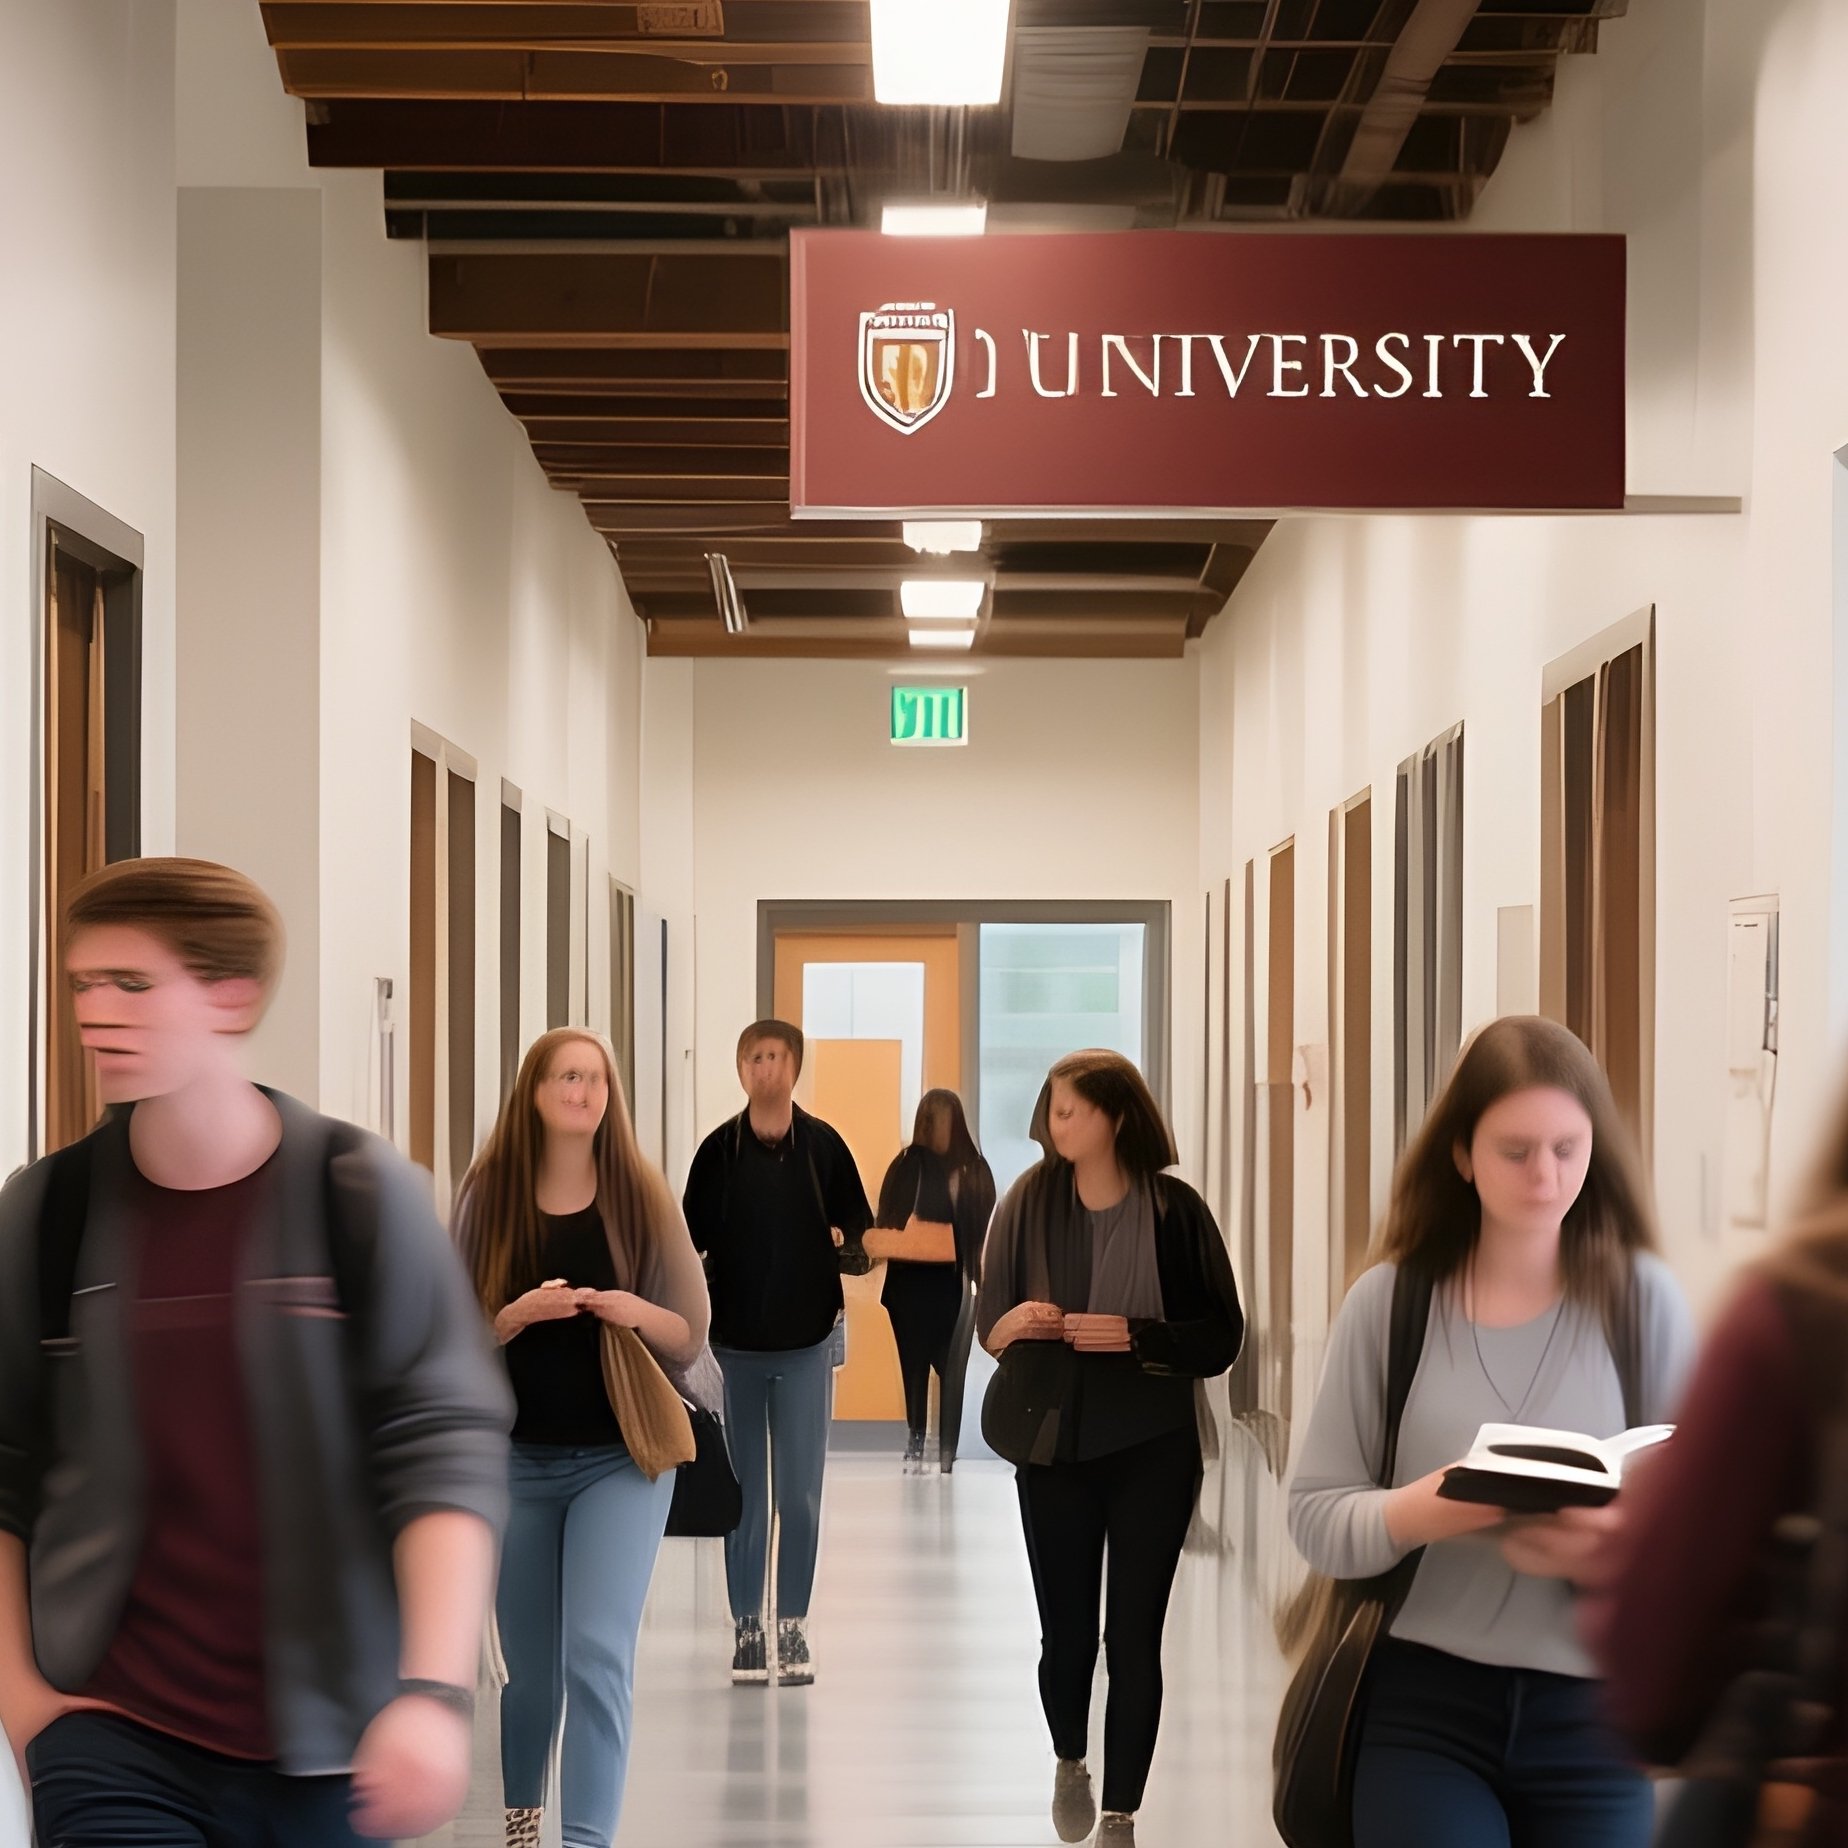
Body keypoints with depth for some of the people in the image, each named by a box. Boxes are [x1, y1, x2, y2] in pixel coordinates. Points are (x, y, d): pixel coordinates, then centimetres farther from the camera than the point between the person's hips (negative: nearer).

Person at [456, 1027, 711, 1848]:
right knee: (531, 1666, 13)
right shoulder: (488, 1195, -1)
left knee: (597, 1656, -14)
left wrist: (637, 1313, -19)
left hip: (620, 1458, -1)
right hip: (516, 1459, 1)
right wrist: (522, 1312, -19)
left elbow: (691, 1335, 1)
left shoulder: (642, 1195, -2)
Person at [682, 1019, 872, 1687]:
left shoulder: (823, 1145, -1)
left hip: (806, 1339, -1)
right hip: (734, 1342, 1)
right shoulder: (718, 1150, 0)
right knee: (745, 1495, 7)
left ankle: (794, 1626, 13)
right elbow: (691, 1236, 2)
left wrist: (847, 1244, -17)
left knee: (800, 1495, 2)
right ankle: (746, 1626, 15)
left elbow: (861, 1232, 3)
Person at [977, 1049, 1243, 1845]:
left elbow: (1221, 1334, -5)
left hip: (1152, 1448, -1)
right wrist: (1013, 1322, -21)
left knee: (1135, 1636, 1)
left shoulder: (1175, 1208, -7)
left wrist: (1134, 1336, -19)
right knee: (1066, 1627, 9)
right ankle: (1069, 1762, 38)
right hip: (1054, 1441, 1)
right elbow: (987, 1319, 2)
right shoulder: (1031, 1199, -3)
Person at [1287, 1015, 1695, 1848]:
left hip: (1591, 1707, 1)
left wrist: (1617, 1549, -23)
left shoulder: (1641, 1297, -2)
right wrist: (1420, 1512, -22)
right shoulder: (1390, 1299, -1)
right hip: (1421, 1701, 0)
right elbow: (1315, 1517, -2)